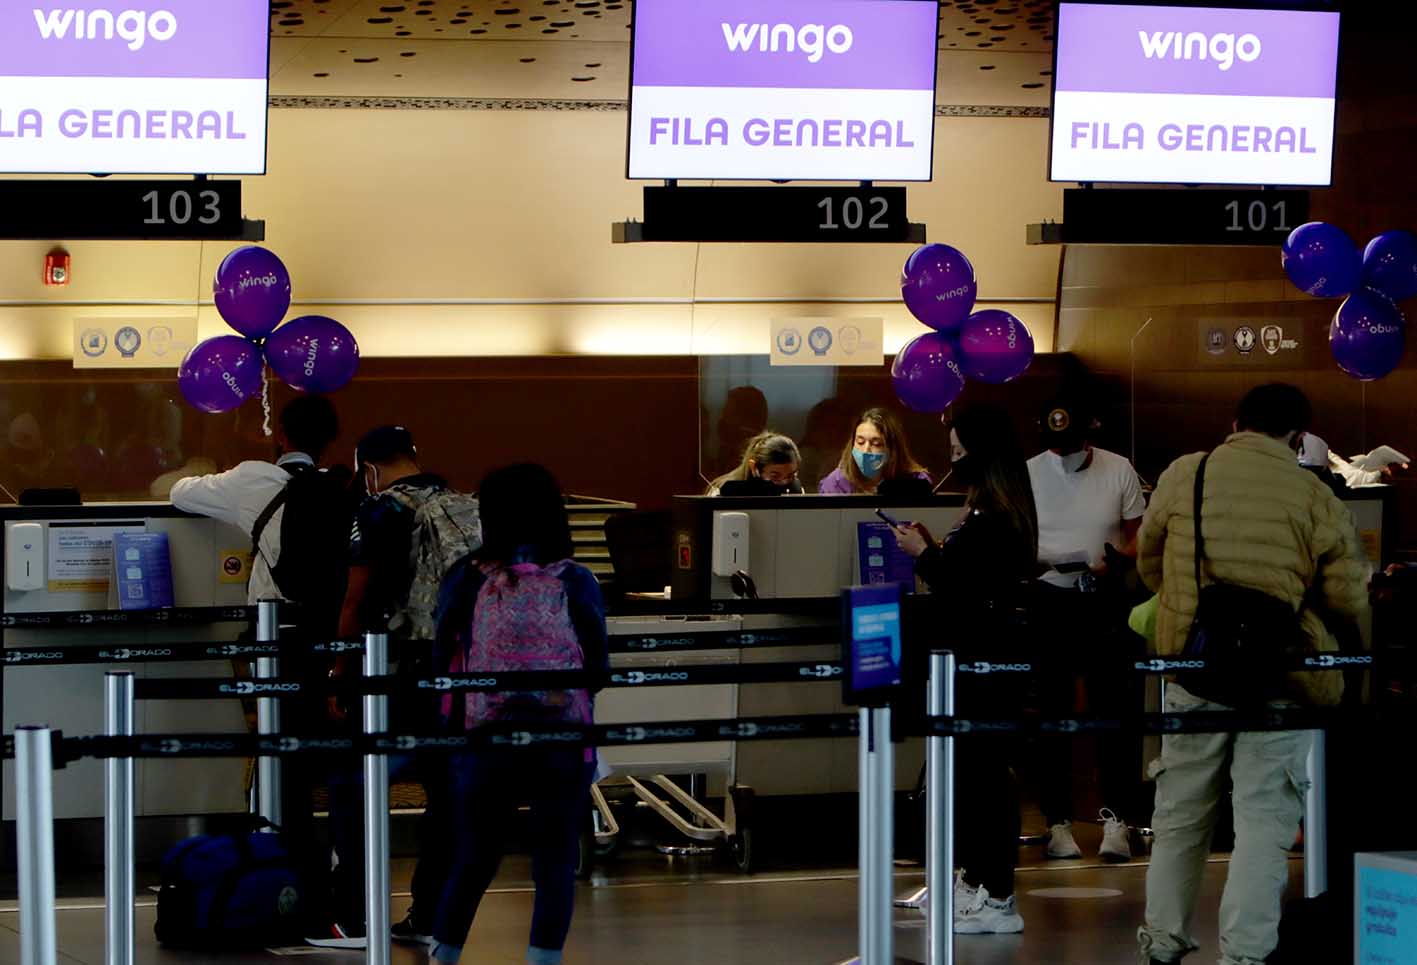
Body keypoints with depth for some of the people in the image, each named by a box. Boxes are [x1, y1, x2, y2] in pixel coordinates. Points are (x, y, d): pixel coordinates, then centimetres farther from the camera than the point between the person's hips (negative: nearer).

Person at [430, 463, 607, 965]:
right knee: (555, 866, 6)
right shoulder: (575, 583, -4)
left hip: (484, 741, 2)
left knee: (471, 863, 15)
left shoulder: (465, 581, -3)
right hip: (562, 745, -2)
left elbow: (441, 662, 1)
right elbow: (599, 669, -2)